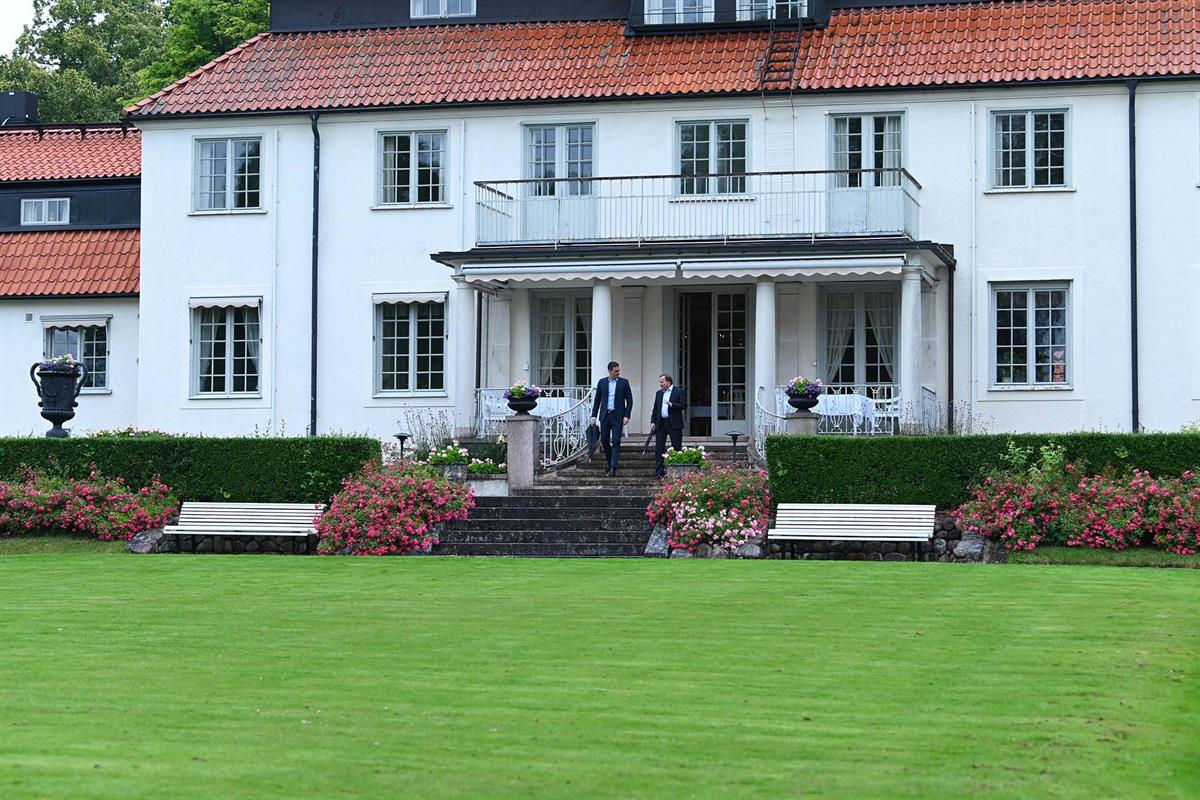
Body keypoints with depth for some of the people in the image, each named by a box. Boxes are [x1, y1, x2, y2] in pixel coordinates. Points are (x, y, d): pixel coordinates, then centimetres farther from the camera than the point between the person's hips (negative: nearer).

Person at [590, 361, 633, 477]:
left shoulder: (624, 382, 1)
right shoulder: (602, 382, 6)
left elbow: (629, 400, 1)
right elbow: (597, 400, 11)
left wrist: (627, 416, -9)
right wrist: (594, 416, 5)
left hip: (617, 416, -3)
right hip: (605, 415, 3)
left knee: (616, 442, -9)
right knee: (604, 440, 5)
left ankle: (613, 468, -12)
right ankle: (610, 463, 23)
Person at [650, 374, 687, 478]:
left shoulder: (679, 392, -2)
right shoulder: (658, 393, 16)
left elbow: (684, 405, -10)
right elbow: (655, 409, 17)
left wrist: (672, 405, -23)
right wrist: (652, 422, 7)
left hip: (674, 424, -5)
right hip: (661, 424, 5)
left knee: (676, 448, -2)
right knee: (659, 448, 1)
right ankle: (659, 472, 2)